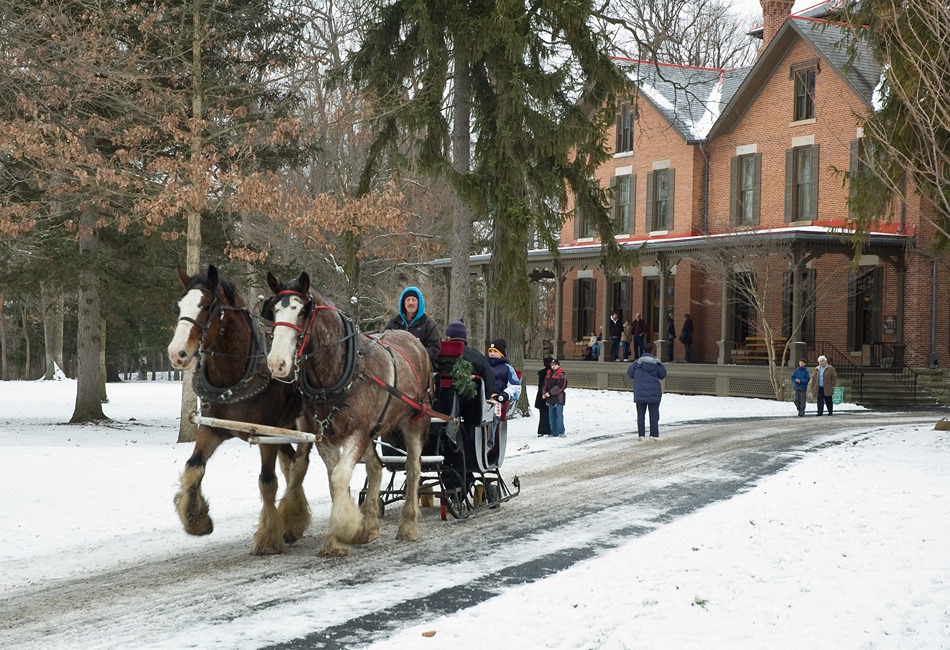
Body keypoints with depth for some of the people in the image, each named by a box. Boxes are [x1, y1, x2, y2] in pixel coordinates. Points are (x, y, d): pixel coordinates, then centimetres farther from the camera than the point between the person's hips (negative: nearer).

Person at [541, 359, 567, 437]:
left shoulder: (561, 375, -6)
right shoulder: (548, 374, 16)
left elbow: (560, 386, -16)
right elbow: (545, 384, 18)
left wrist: (550, 393, -18)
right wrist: (544, 393, 0)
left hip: (558, 398, -7)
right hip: (550, 398, 7)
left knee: (559, 414, -9)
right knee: (551, 415, 9)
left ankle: (560, 432, -7)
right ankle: (554, 432, 14)